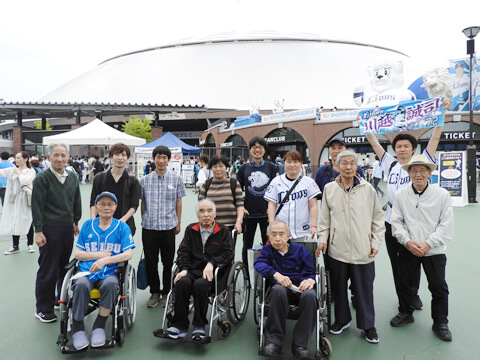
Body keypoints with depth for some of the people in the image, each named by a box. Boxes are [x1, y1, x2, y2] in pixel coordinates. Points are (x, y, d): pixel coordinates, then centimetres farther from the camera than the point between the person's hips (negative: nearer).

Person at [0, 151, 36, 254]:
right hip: (14, 200, 4)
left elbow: (24, 180, -19)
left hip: (25, 200, -4)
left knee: (27, 222, 4)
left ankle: (30, 244, 18)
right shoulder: (12, 170, 9)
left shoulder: (31, 171, -4)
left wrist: (19, 173, -5)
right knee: (14, 223, 8)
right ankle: (15, 246, 19)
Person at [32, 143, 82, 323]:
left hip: (68, 228, 5)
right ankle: (43, 309, 15)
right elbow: (37, 206, -11)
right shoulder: (42, 178, -8)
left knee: (65, 266, 15)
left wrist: (76, 222, 17)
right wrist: (38, 231, -14)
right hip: (49, 229, -5)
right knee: (48, 271, 1)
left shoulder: (72, 177, 8)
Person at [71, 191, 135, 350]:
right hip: (86, 271, 1)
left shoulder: (122, 227, 7)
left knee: (110, 284, -34)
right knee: (81, 285, -32)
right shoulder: (88, 225, 13)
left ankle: (99, 326, -15)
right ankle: (77, 328, -14)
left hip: (109, 272, -1)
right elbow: (77, 254, 10)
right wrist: (100, 254, -4)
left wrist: (105, 260, -16)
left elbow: (128, 254, -3)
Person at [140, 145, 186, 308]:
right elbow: (142, 203, 12)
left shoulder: (176, 179, 2)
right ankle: (154, 292, 25)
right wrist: (144, 221, 11)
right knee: (150, 261, 9)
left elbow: (178, 202, 7)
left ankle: (166, 293, 24)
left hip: (168, 226, -1)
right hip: (149, 227, 1)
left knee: (168, 262, 8)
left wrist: (178, 223, 7)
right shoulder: (145, 180, 5)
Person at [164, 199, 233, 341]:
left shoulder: (223, 232, 10)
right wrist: (184, 269, -6)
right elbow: (183, 251, 12)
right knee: (182, 282, -30)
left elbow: (228, 253, 0)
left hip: (213, 272, -2)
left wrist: (211, 263, -15)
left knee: (199, 285, -33)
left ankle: (199, 326, -16)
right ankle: (180, 325, -18)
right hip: (193, 269, 3)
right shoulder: (191, 230, 18)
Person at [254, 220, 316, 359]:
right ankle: (274, 341, -28)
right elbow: (259, 264, -7)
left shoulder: (300, 250, 16)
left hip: (300, 290, 1)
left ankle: (300, 345, -24)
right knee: (278, 289, -38)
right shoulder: (267, 250, 15)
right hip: (280, 291, -1)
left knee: (310, 294, -35)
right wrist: (276, 274, -27)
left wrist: (310, 280, -18)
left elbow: (312, 272, 9)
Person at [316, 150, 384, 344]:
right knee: (339, 286, 14)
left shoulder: (367, 189, -1)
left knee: (364, 288, 8)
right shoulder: (329, 188, 2)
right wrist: (322, 239, 3)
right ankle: (342, 319, 35)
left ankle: (368, 325, 27)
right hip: (337, 248, 2)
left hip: (362, 250, -1)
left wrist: (376, 242, 2)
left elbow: (378, 218, 5)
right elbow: (324, 218, 9)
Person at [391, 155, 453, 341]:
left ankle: (440, 323, 29)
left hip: (434, 250, -1)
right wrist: (407, 241, -13)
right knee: (405, 283, 15)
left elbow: (446, 225, -6)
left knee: (439, 288, 9)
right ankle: (405, 313, 38)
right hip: (407, 250, 2)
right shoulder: (401, 195, -1)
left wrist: (428, 244, -14)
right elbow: (396, 222, 0)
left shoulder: (442, 194, -6)